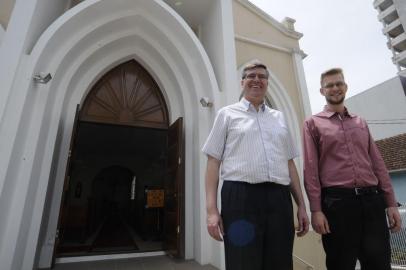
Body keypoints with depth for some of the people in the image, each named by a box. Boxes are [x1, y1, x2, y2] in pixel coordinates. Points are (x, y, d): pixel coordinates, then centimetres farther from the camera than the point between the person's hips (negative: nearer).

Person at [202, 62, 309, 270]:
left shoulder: (279, 117, 18)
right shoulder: (227, 114, 7)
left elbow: (289, 163, 18)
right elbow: (213, 162, 1)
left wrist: (301, 205, 12)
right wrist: (212, 210, -7)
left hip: (279, 199, 4)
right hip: (240, 197, -3)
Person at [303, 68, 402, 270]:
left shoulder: (360, 122, 17)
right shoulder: (313, 123, 2)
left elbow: (377, 163, 15)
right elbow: (311, 169, -6)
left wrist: (391, 203, 8)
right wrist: (316, 210, -11)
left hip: (372, 200, 4)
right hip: (337, 202, -4)